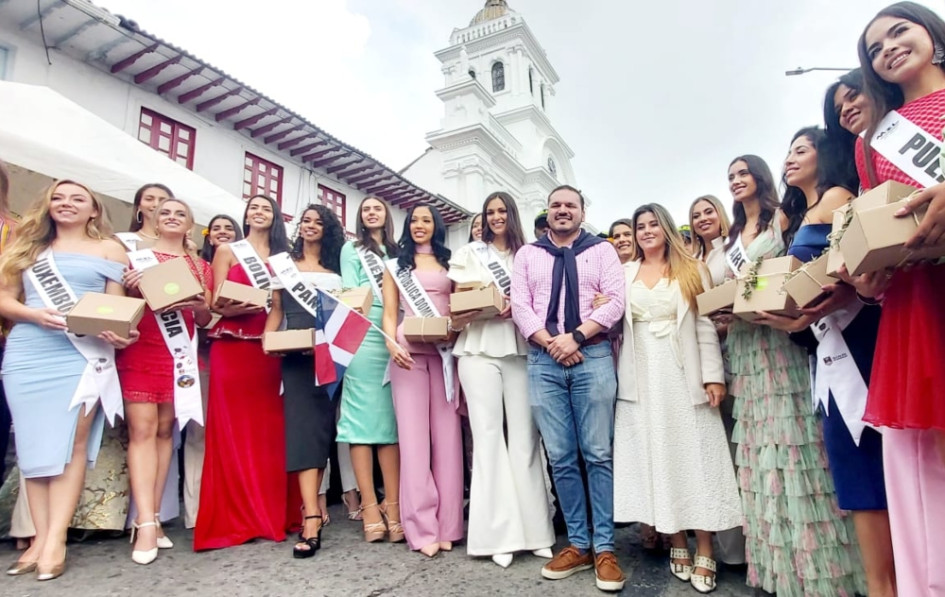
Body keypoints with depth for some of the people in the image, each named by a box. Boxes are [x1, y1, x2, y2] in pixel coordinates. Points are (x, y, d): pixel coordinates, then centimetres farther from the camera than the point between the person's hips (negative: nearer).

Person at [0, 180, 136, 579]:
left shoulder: (108, 249, 11)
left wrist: (118, 334, -17)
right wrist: (35, 315, -10)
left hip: (83, 354, -3)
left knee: (70, 442, -8)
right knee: (33, 444, 3)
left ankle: (55, 539, -4)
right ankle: (41, 536, 9)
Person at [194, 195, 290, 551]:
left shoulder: (281, 257, 17)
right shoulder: (227, 251, 9)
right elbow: (216, 303, 0)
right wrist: (232, 307, -21)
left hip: (269, 349, 3)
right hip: (232, 347, -2)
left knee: (268, 428, 2)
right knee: (233, 429, -3)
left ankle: (269, 513, 12)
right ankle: (233, 518, 6)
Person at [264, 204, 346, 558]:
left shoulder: (336, 269, 15)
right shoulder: (284, 263, 14)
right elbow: (276, 310, 11)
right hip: (296, 353, -1)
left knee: (323, 426, 3)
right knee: (303, 425, -10)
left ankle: (311, 506, 16)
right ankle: (312, 519, -12)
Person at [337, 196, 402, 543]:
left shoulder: (397, 252, 23)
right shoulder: (352, 249, 14)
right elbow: (349, 293, 5)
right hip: (364, 337, -3)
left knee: (393, 419, 0)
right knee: (363, 418, -6)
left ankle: (393, 504, 3)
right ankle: (369, 506, -2)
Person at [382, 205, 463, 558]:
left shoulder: (450, 264, 17)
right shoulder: (395, 266, 16)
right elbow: (389, 313, 8)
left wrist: (459, 331, -9)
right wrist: (391, 343, -11)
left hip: (446, 350, 1)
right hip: (409, 351, -1)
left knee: (446, 433, 0)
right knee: (413, 434, -4)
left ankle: (447, 525, 8)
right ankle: (422, 528, 1)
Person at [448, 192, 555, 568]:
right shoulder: (469, 254, 14)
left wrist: (518, 307, -8)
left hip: (519, 348, 2)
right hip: (479, 348, -1)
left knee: (523, 435, -1)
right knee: (488, 434, -5)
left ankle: (533, 529, 7)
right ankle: (498, 534, 0)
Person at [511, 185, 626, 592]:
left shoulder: (601, 250, 10)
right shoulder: (528, 254, 14)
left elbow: (615, 301, -2)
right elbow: (519, 306, 3)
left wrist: (575, 336, -13)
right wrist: (551, 342, -10)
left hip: (593, 356, -1)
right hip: (543, 361, 2)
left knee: (599, 455, 0)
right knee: (560, 458, 6)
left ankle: (604, 548, 12)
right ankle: (578, 545, 18)